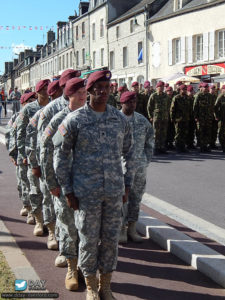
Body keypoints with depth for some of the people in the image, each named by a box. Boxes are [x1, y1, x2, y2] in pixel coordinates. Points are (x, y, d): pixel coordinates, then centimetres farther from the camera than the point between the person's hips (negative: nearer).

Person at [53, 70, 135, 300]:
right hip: (86, 192, -3)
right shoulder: (74, 120, -5)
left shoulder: (119, 119, 5)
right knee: (89, 239, 6)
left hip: (114, 191, 3)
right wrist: (67, 191, -4)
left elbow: (129, 153, 14)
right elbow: (60, 155, -1)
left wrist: (127, 184, 10)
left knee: (110, 238, 10)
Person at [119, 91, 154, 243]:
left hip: (139, 166, 3)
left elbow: (150, 141, 15)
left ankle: (132, 228, 21)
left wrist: (147, 160, 8)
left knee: (136, 198, 9)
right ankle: (122, 229, 12)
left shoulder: (142, 120, 8)